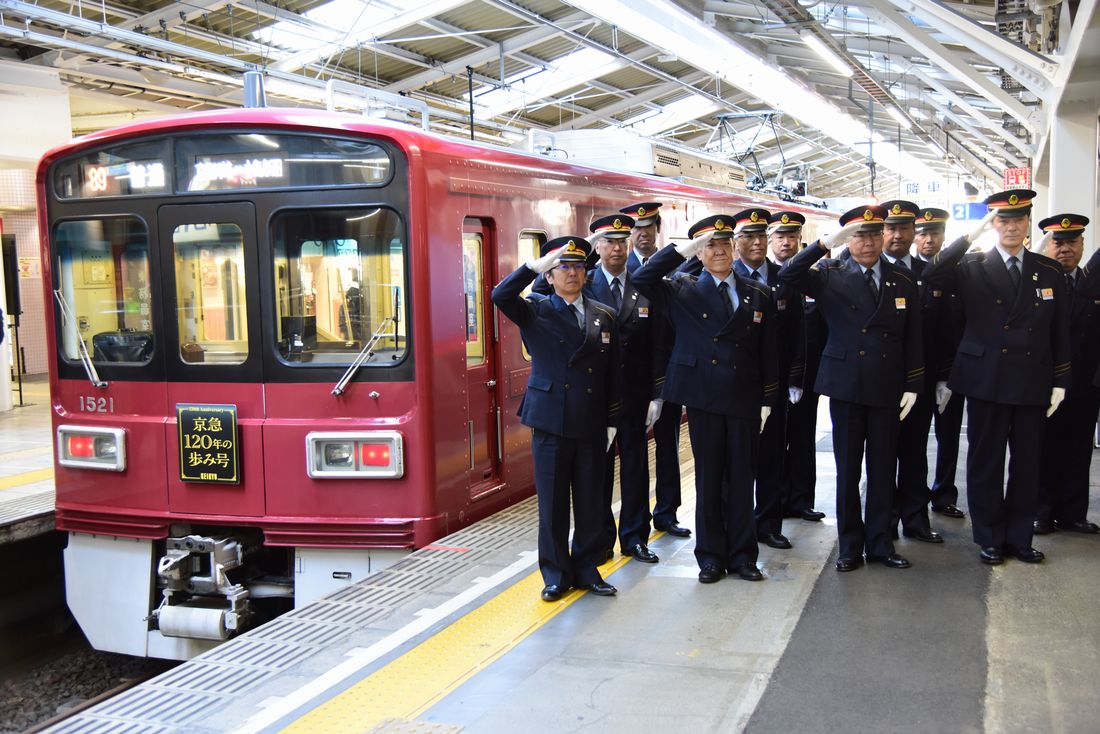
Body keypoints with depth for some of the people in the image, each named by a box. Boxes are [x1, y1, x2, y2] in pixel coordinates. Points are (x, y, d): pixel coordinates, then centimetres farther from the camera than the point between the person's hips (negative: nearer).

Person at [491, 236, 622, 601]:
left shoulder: (604, 316, 9)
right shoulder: (535, 310, 1)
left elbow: (612, 374, 10)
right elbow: (501, 296, -20)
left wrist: (612, 421, 7)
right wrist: (538, 265, -23)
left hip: (592, 424, 3)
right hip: (550, 422, -2)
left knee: (591, 501, 8)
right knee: (552, 503, 4)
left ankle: (586, 568, 22)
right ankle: (556, 574, 16)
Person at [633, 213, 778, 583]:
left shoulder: (758, 295, 7)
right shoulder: (683, 291, 1)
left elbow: (768, 353, 7)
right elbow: (641, 278, -15)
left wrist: (767, 400, 3)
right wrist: (683, 250, -17)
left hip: (745, 399, 2)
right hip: (704, 397, -1)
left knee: (741, 479, 8)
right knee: (708, 478, 6)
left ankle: (742, 555, 18)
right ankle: (711, 556, 17)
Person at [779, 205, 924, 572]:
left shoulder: (903, 280, 6)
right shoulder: (831, 275, -1)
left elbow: (913, 338, 7)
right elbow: (788, 276, -18)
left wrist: (912, 386, 2)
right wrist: (826, 243, -26)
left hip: (887, 388, 2)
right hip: (846, 385, -2)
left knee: (883, 469, 9)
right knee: (848, 469, 6)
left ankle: (879, 543, 21)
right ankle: (850, 545, 17)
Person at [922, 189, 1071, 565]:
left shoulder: (1050, 272, 6)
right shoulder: (973, 267, -1)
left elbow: (1060, 332, 8)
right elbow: (932, 275, -21)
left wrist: (1059, 382, 4)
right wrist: (971, 235, -20)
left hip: (1033, 382, 2)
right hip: (986, 379, -2)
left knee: (1027, 463, 9)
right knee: (985, 462, 6)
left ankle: (1019, 537, 22)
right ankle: (990, 538, 18)